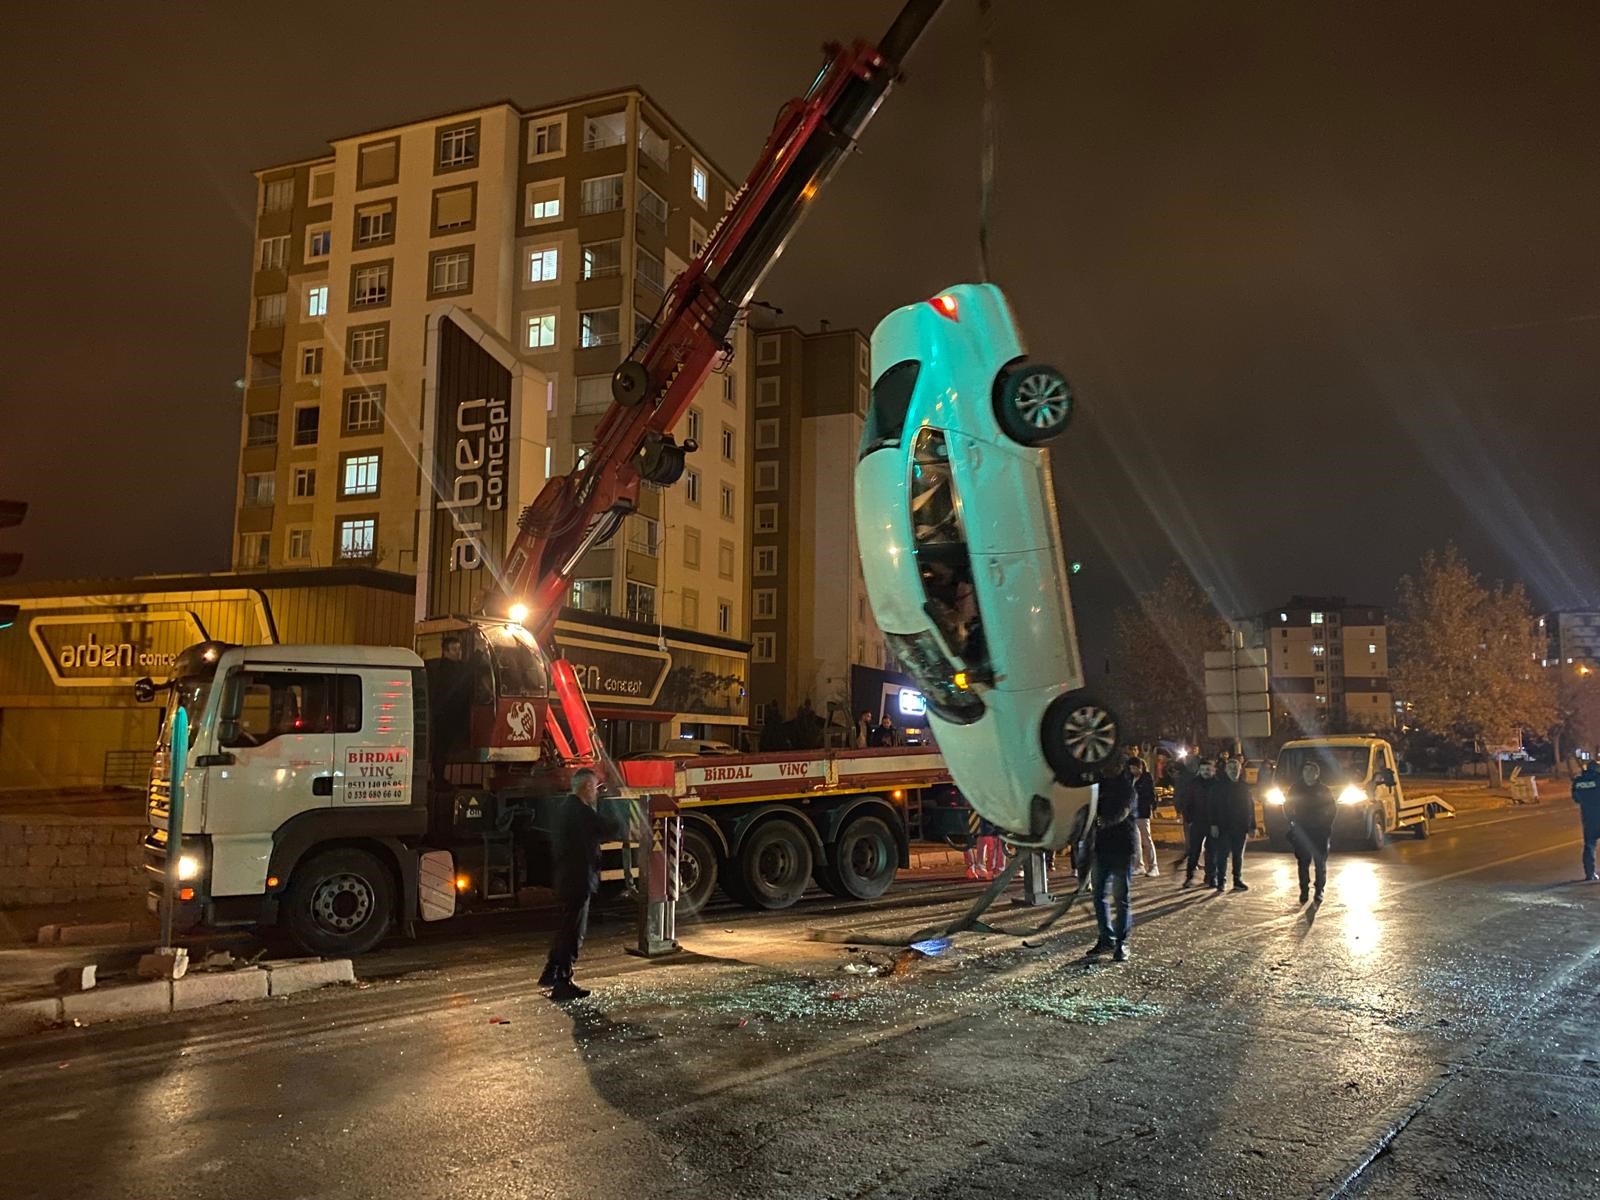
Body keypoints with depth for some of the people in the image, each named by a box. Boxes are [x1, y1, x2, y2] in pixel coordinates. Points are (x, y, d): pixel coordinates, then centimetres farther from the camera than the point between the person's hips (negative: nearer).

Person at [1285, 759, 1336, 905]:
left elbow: (1332, 809, 5)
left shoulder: (1324, 790, 2)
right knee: (1303, 862, 3)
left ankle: (1319, 891, 9)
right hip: (1301, 831, 1)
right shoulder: (1295, 788, 4)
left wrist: (1326, 824, -5)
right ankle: (1304, 891, 10)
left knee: (1320, 862, 1)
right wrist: (1292, 820, -3)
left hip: (1320, 832, -1)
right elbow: (1287, 807, 10)